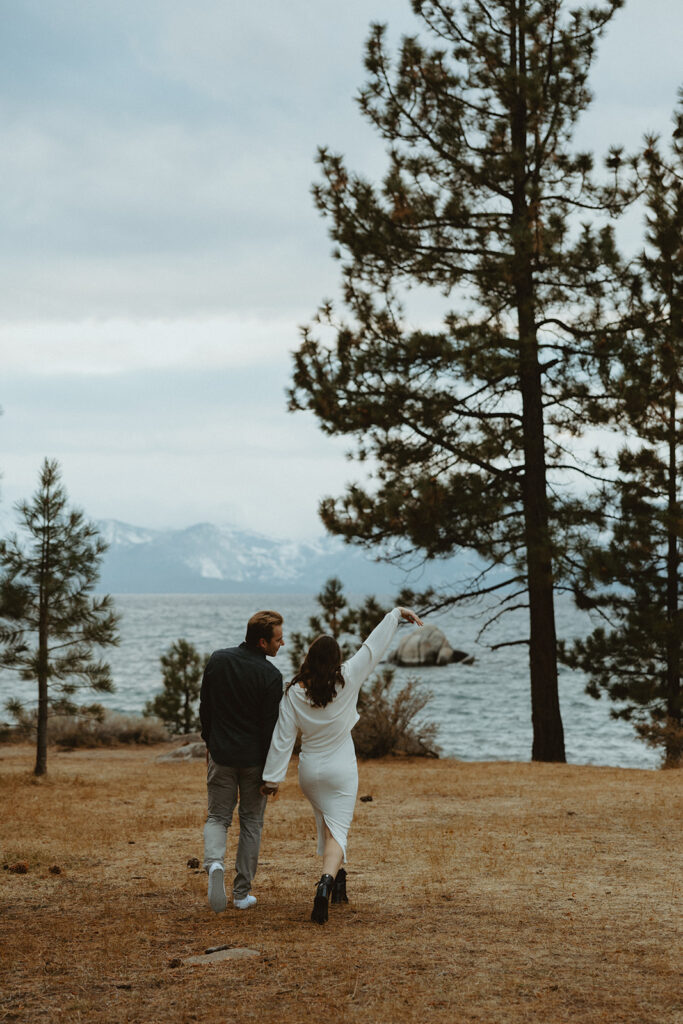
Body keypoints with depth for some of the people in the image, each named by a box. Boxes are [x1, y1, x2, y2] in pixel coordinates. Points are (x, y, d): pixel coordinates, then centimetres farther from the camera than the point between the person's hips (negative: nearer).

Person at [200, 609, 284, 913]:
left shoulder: (218, 660, -2)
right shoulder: (270, 675, -15)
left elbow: (204, 708, 6)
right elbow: (270, 726, -13)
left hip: (221, 754, 2)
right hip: (254, 759, -2)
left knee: (217, 816, 13)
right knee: (251, 822, 11)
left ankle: (215, 863, -18)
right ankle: (242, 893, 12)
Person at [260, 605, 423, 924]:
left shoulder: (294, 693, -8)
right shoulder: (346, 681, -13)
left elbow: (283, 737, -8)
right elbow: (373, 647, -7)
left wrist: (272, 777, -3)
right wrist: (396, 614, 2)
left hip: (310, 769, 3)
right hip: (341, 770, -3)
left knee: (326, 822, 25)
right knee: (337, 830, -6)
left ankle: (336, 877, 35)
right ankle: (327, 881, -30)